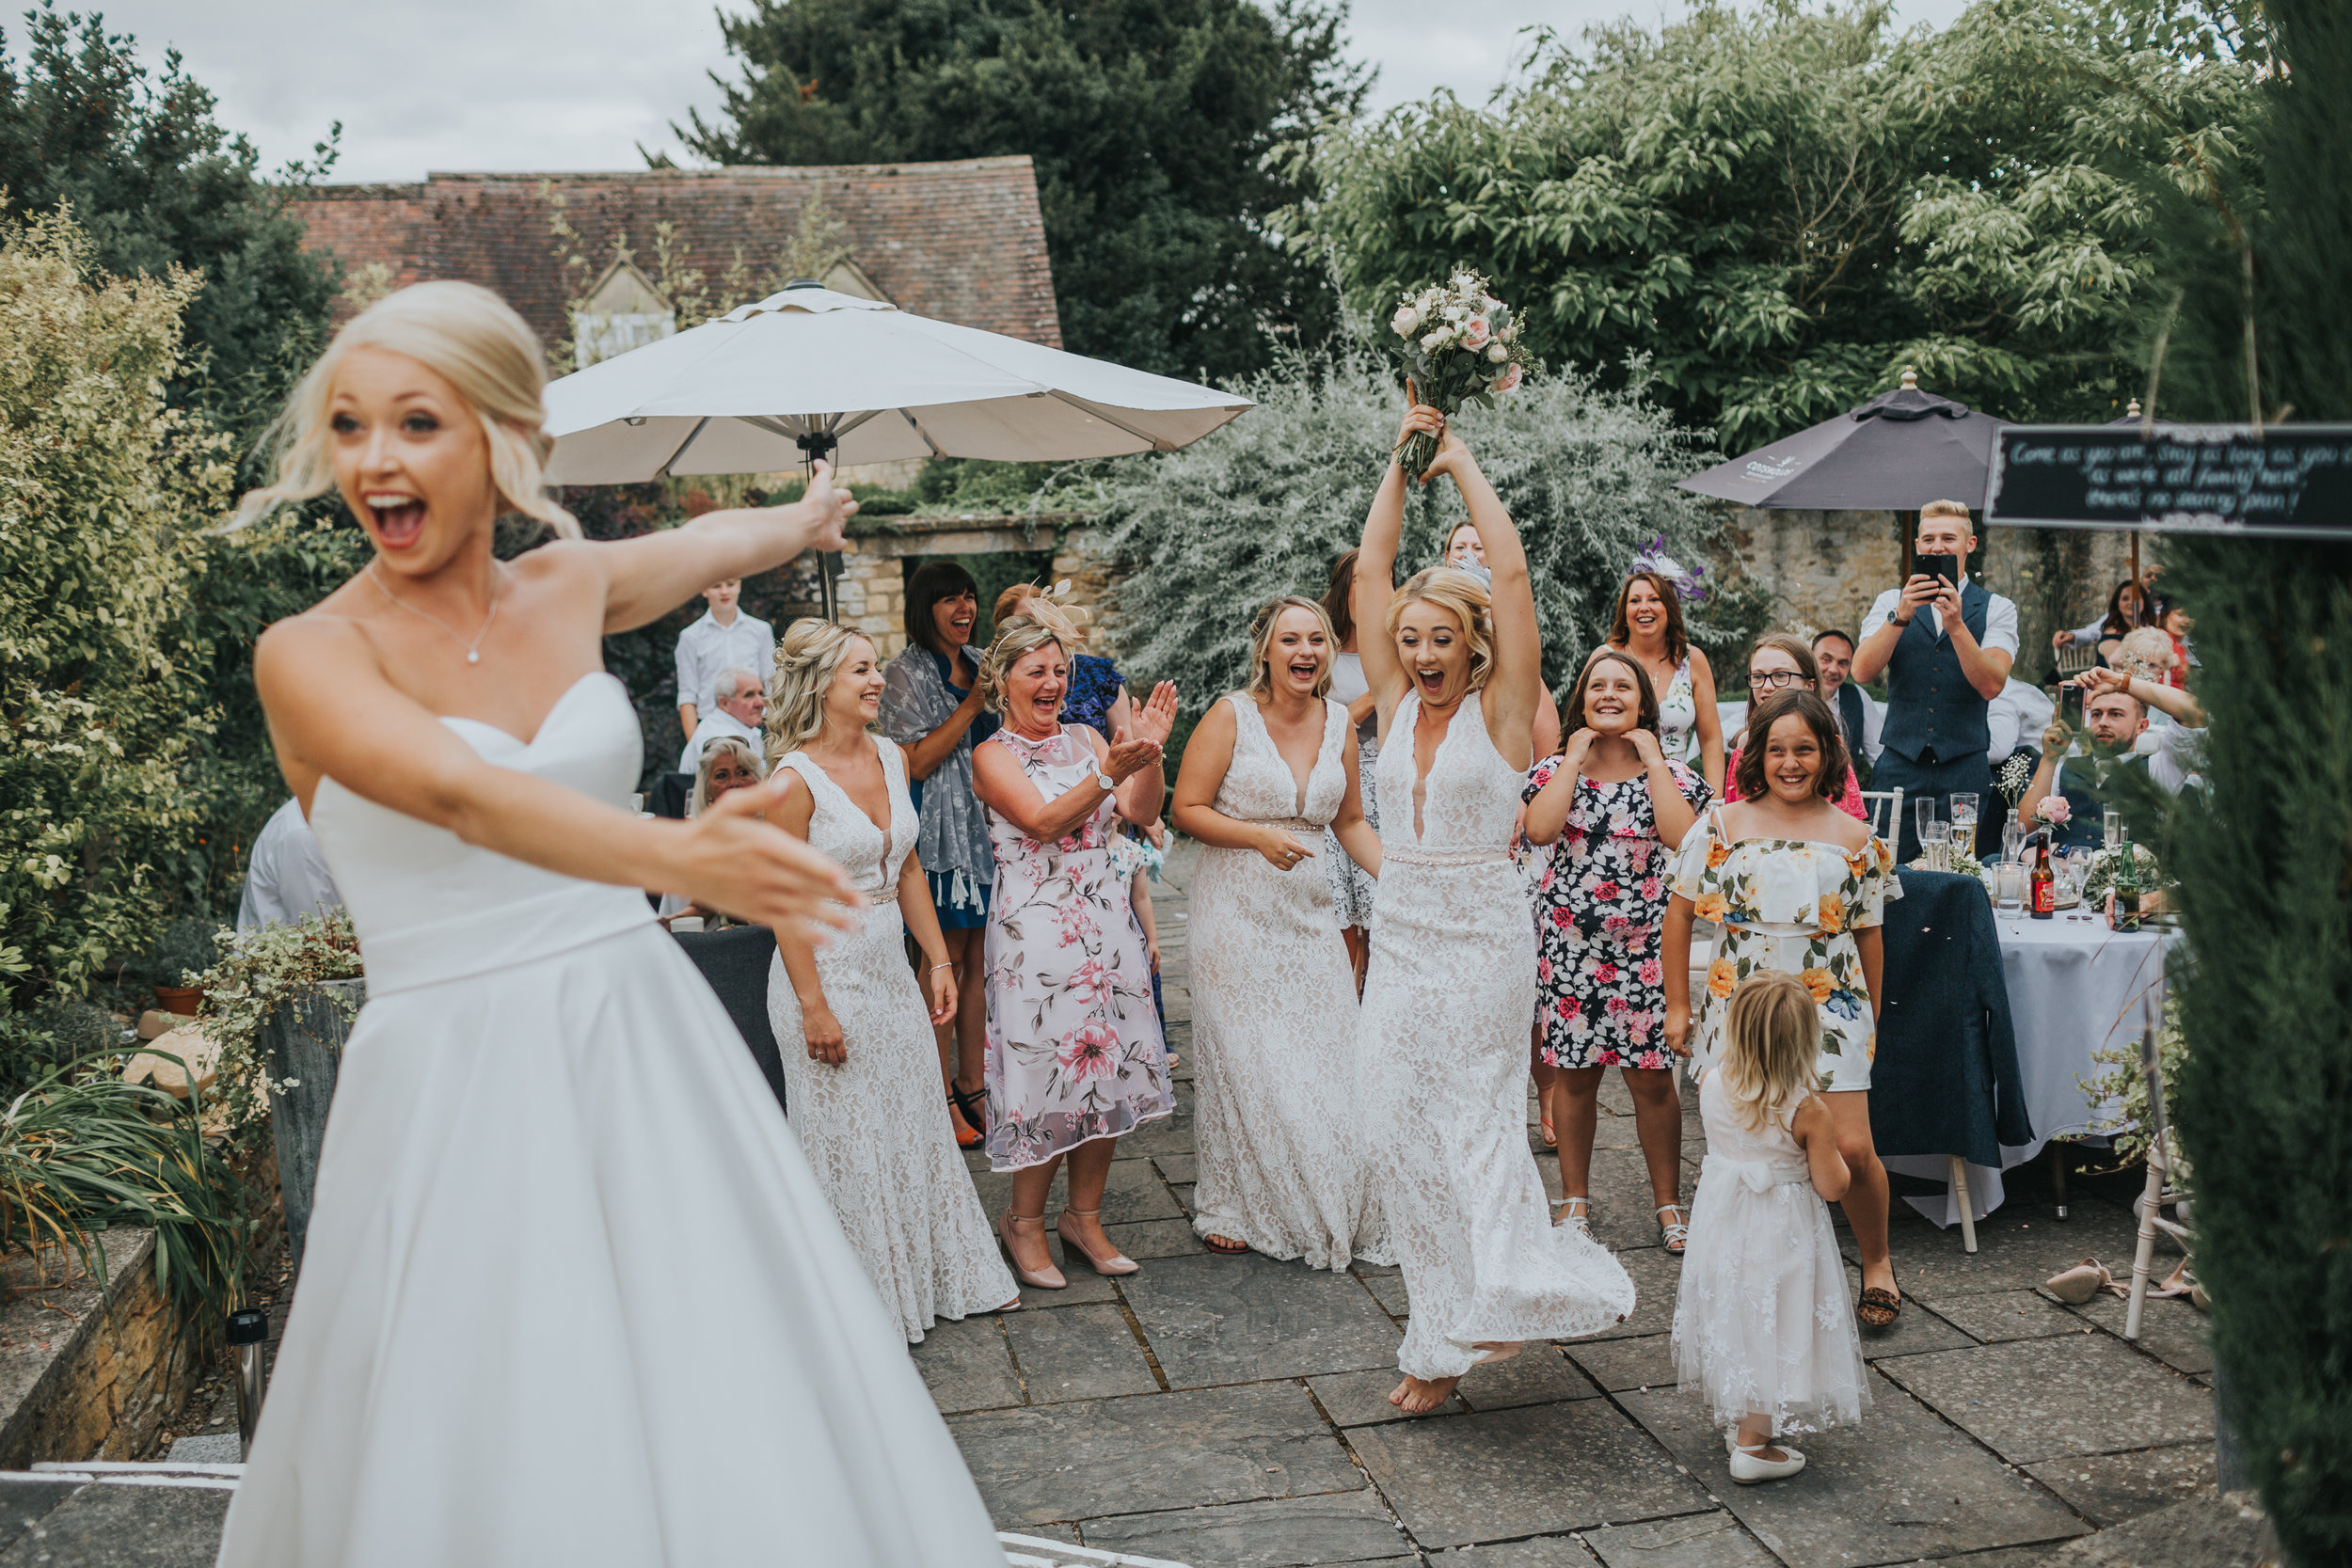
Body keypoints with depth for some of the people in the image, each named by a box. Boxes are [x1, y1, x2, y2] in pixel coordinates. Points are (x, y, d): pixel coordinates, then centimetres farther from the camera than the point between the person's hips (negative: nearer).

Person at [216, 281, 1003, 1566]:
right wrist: (677, 857, -44)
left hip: (644, 1051, 4)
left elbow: (711, 540, 27)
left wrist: (805, 519, 45)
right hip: (453, 1086, -3)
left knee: (731, 1421, 5)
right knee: (487, 1462, 1)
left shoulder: (569, 588, 5)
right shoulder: (308, 654, -8)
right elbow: (457, 793, -27)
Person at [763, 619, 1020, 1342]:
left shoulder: (890, 757, 3)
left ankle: (947, 1274, 32)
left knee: (917, 1126, 17)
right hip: (828, 973, -7)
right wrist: (813, 1006, -18)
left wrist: (938, 959, 9)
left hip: (889, 969, 7)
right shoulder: (796, 780, -18)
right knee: (848, 1141, 6)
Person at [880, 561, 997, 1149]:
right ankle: (942, 1096, 7)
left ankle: (972, 1086, 17)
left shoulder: (980, 665, 14)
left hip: (987, 828, 6)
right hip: (939, 833, -6)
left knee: (979, 960, 8)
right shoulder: (907, 673, -6)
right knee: (944, 963, -2)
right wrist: (972, 705, -15)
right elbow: (916, 763, -14)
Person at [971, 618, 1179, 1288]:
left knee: (1107, 1069, 8)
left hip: (1104, 920, 5)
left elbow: (1141, 811, 1)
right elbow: (1043, 821, -20)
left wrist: (1149, 753, -15)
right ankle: (1025, 1222, 17)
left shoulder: (1084, 737, 11)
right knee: (1049, 1074, -3)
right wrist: (1109, 771, -31)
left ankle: (1084, 1215, 23)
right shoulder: (993, 756, -4)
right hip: (1035, 927, -5)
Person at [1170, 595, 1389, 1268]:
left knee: (1327, 1056, 3)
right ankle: (1232, 1208, 18)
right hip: (1237, 908, -4)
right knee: (1243, 1058, 2)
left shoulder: (1339, 722, 6)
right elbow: (1187, 809, -7)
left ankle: (1329, 1209, 19)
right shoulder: (1231, 716, -8)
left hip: (1309, 910, 4)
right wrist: (1259, 836, -20)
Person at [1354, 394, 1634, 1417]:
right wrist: (1402, 458, 4)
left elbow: (1510, 573, -10)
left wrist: (1460, 458, -2)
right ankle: (1444, 1338, 16)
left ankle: (1492, 1309, 6)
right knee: (1400, 1134, 6)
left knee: (1475, 1121, -3)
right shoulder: (1394, 705, 7)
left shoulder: (1499, 710, -5)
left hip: (1482, 939, -5)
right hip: (1400, 937, 5)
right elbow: (1370, 573, 5)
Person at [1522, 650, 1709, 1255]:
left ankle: (1669, 1204, 15)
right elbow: (1539, 829, -15)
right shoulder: (1557, 767, 6)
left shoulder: (1671, 771, 4)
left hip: (1645, 939, -1)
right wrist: (1575, 757, -9)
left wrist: (1652, 762, -10)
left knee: (1652, 1078, 1)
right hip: (1571, 938, 1)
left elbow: (1682, 837, -16)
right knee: (1574, 1073, 6)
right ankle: (1576, 1200, 20)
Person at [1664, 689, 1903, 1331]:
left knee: (1851, 1150, -6)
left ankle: (1876, 1262, 20)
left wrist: (1872, 1020, 15)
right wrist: (1677, 1006, 7)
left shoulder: (1854, 838, 5)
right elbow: (1680, 912, 7)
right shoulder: (1724, 826, 3)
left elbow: (1868, 934, 12)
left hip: (1830, 1010, 0)